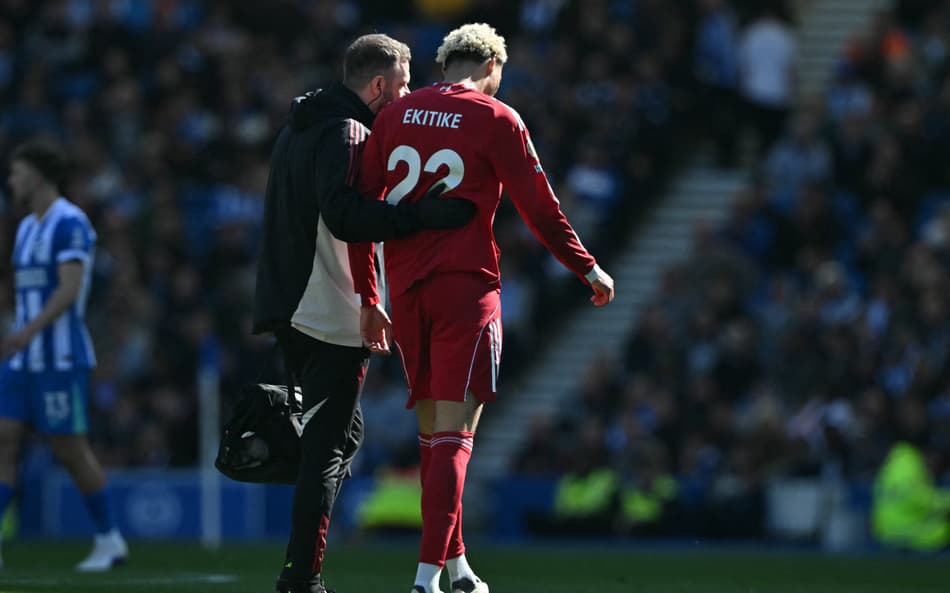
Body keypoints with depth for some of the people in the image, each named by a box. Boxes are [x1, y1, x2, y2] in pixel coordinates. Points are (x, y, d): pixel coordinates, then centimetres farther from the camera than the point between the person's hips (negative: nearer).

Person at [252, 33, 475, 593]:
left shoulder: (300, 127, 19)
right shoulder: (346, 133, -13)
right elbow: (344, 216, -27)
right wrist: (424, 215, -30)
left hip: (289, 307, 10)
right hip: (332, 315, -10)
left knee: (340, 433, 18)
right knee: (330, 443, -7)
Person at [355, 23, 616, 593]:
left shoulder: (394, 116, 11)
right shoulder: (495, 119, -3)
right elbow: (540, 208, -2)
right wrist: (588, 268, 11)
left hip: (405, 288, 5)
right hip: (466, 286, -5)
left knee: (432, 428, 14)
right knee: (454, 432, -8)